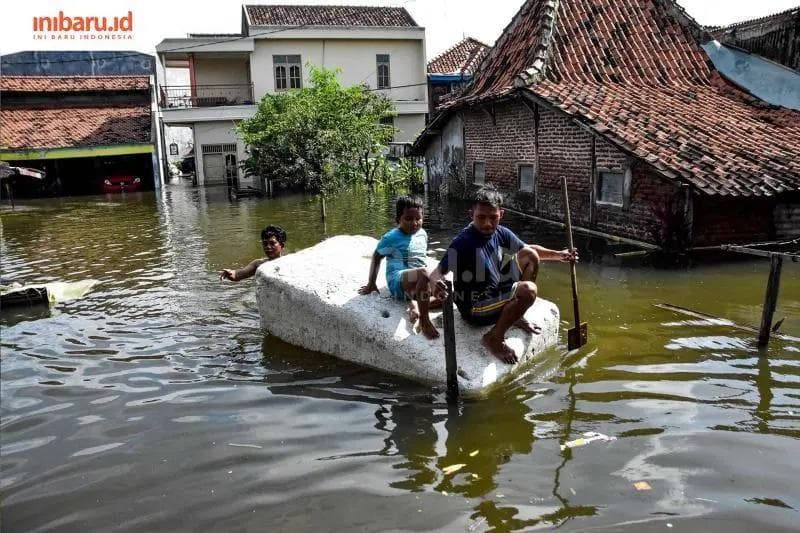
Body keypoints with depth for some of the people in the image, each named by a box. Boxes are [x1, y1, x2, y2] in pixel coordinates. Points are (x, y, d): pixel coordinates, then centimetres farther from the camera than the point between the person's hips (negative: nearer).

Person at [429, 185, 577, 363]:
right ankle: (494, 338, -12)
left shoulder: (501, 233, -3)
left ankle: (516, 315, 14)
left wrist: (558, 255, 6)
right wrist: (434, 283, -51)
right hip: (475, 309, -8)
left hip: (495, 294, 8)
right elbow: (439, 271, -28)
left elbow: (528, 248, 14)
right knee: (529, 290, -26)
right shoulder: (462, 243, -24)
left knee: (530, 256, 7)